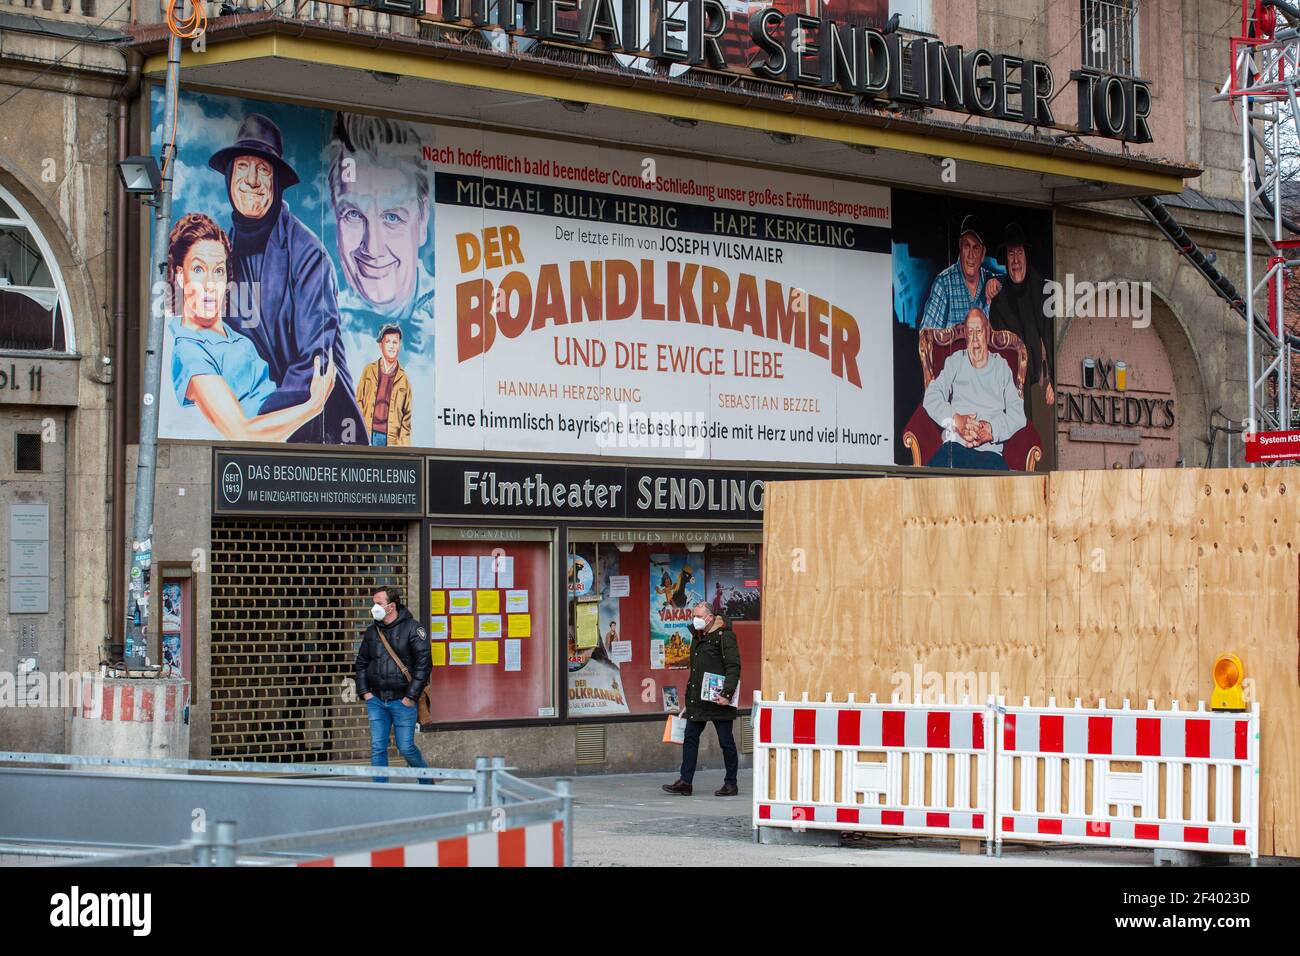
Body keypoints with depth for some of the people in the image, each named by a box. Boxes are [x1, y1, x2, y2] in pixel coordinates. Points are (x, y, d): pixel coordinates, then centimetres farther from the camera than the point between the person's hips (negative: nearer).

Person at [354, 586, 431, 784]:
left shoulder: (412, 629, -7)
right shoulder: (372, 632, 9)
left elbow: (424, 663, -10)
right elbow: (361, 663, 18)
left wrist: (411, 696, -12)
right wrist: (364, 692, 5)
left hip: (402, 701, -4)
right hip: (376, 700, 4)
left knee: (406, 748, -1)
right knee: (378, 748, 0)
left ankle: (425, 779, 25)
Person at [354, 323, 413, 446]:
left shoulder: (403, 379, 10)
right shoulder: (369, 371, 11)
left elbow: (407, 415, 10)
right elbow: (358, 402, 10)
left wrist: (403, 443, 0)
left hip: (391, 439, 0)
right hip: (367, 435, 0)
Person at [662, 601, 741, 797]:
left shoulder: (724, 636, -9)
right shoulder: (697, 637, 16)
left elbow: (733, 667, -15)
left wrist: (727, 693, -23)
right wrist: (689, 699, 21)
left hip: (718, 700, -8)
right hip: (697, 700, 8)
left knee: (726, 741, 1)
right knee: (690, 738, 3)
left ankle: (731, 784, 10)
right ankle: (685, 782, 4)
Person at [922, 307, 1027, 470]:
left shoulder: (1001, 367, 20)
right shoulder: (955, 362, 21)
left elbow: (1018, 414, 10)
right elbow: (931, 397, 8)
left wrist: (992, 430, -9)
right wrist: (955, 421, -10)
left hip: (989, 452, 0)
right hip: (955, 444, 0)